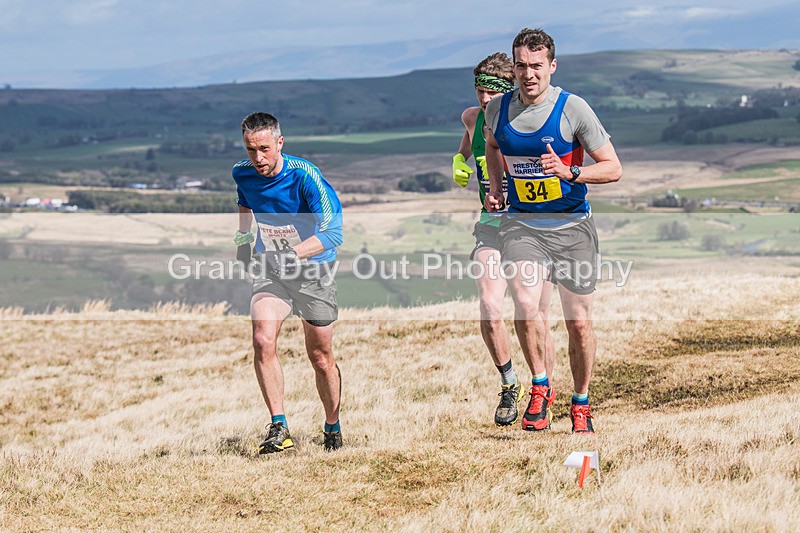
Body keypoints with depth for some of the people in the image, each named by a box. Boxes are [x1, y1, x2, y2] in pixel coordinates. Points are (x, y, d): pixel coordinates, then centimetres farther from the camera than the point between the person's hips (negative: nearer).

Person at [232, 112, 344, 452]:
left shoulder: (304, 176, -25)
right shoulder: (242, 173, -9)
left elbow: (332, 233, -33)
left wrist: (294, 253, -46)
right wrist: (243, 236, 15)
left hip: (313, 270, -3)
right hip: (270, 268, 3)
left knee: (320, 357, 5)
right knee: (262, 341, -22)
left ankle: (333, 428, 28)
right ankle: (279, 427, -21)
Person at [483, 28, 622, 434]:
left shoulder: (573, 109, -10)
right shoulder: (498, 109, 0)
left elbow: (613, 168, -7)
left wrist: (569, 173, -23)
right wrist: (495, 188, 9)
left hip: (571, 226, -1)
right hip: (521, 224, 1)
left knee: (578, 321, 4)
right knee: (525, 307, -22)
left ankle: (581, 406, 24)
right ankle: (540, 388, -1)